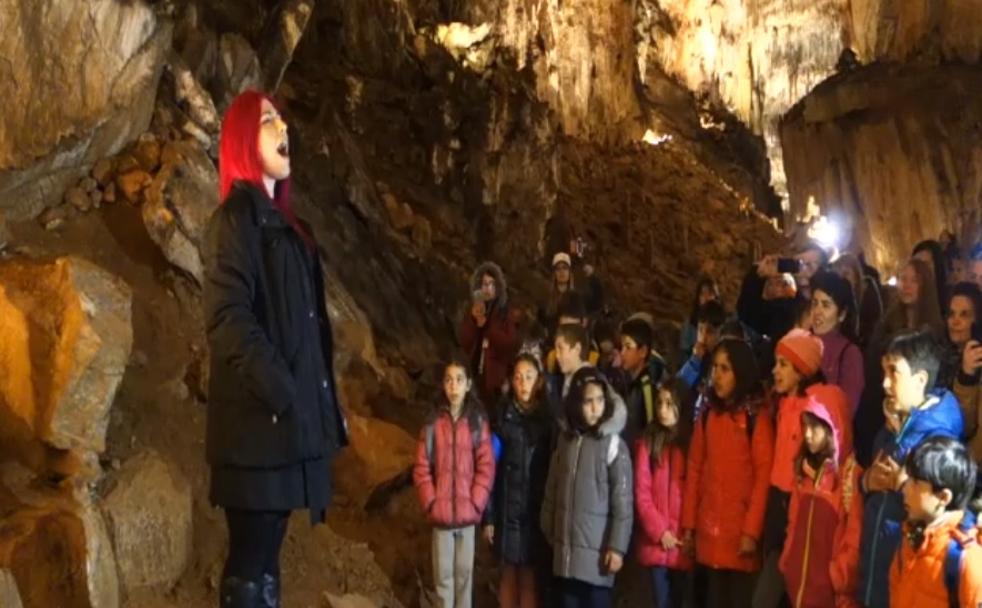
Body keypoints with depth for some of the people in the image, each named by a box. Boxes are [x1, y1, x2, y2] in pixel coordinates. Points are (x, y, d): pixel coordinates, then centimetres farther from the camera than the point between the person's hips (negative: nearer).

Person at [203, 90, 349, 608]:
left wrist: (325, 405, 13)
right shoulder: (235, 218, -7)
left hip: (292, 420, 9)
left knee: (264, 559, 13)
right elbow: (229, 318, -18)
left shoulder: (285, 224, 20)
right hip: (260, 420, -8)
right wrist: (280, 395, -23)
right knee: (251, 563, -4)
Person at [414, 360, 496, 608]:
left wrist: (475, 503, -10)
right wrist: (430, 502, -8)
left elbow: (486, 466, -3)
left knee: (464, 572, 8)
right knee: (443, 574, 5)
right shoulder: (433, 422, 0)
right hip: (440, 512, 0)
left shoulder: (478, 421, 0)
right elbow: (421, 467, 0)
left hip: (468, 511, 0)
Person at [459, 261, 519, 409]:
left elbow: (511, 345, -7)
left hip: (497, 377, -2)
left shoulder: (507, 313, 3)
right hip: (475, 375, 2)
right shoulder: (472, 313, 11)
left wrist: (486, 326, -10)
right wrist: (473, 320, -11)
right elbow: (464, 343, 3)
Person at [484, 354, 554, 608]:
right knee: (509, 575, 9)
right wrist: (488, 515, -3)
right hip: (508, 508, 1)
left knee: (529, 578, 1)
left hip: (537, 509, -1)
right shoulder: (502, 416, 2)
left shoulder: (548, 417, 0)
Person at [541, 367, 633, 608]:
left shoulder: (613, 445, -8)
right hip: (565, 549, 5)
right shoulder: (565, 439, 7)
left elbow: (623, 502, -10)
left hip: (596, 550, -5)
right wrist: (549, 532, 12)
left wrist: (617, 546, -13)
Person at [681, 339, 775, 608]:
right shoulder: (708, 415, 11)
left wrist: (752, 530, -15)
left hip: (741, 530, -5)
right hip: (709, 530, 5)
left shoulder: (757, 416, -5)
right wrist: (688, 525, 7)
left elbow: (764, 475, -10)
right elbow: (694, 470, 10)